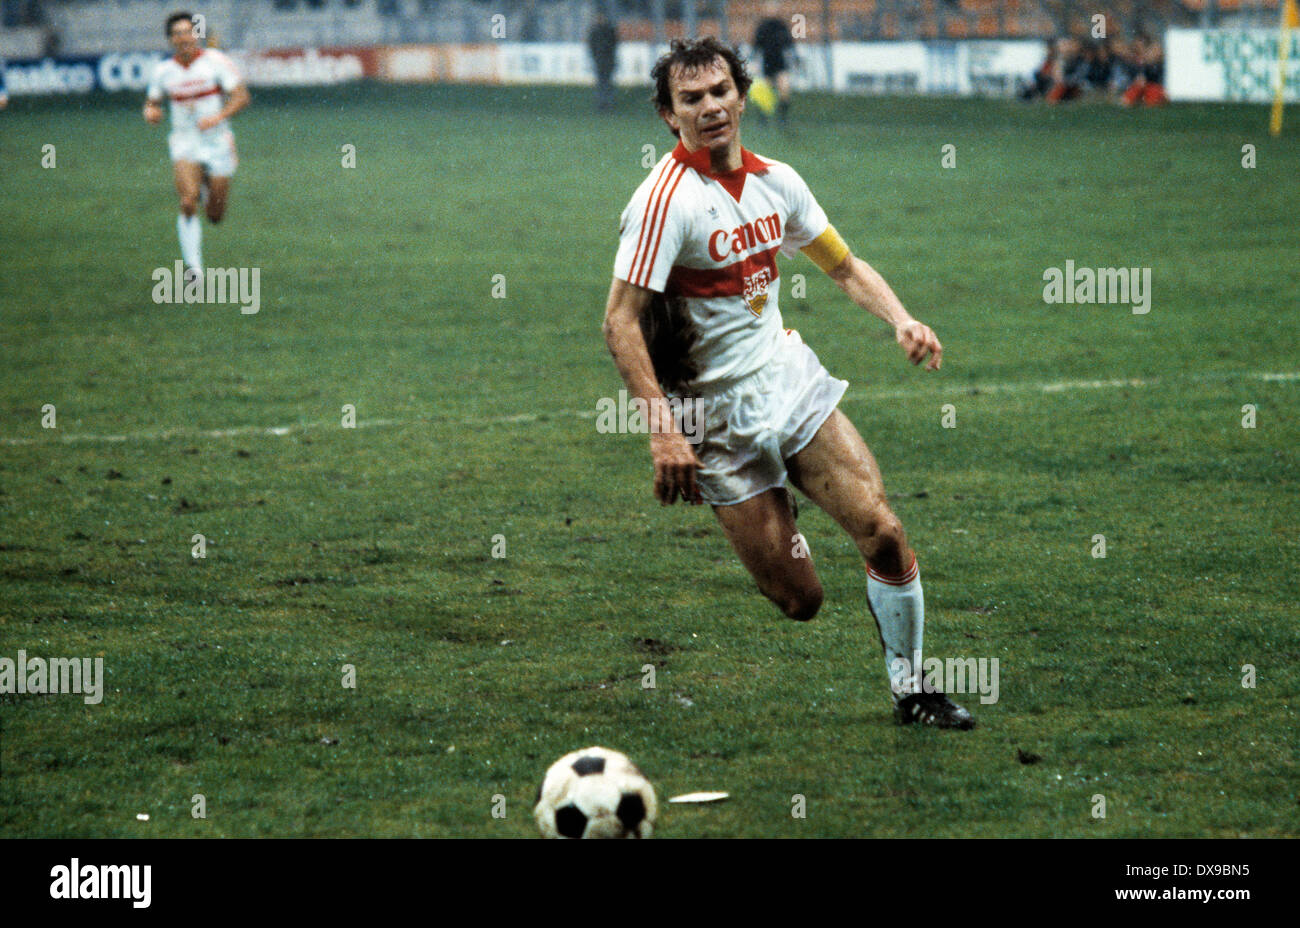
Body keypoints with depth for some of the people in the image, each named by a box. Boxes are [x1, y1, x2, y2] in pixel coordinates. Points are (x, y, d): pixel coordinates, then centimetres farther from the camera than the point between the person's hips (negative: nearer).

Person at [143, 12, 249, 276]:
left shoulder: (215, 61, -8)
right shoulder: (163, 71, 0)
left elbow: (241, 96, -11)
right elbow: (152, 102, 15)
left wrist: (218, 117, -27)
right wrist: (150, 112, -10)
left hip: (217, 142, 0)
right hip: (185, 143, 0)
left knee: (215, 215, 7)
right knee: (188, 202, -24)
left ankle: (208, 188, 45)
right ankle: (193, 266, -19)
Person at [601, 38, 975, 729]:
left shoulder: (775, 180, 3)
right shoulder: (667, 198, -18)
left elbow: (844, 267, 17)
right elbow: (620, 322, -22)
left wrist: (900, 320, -2)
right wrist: (662, 431, -29)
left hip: (792, 379, 6)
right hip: (720, 411, -6)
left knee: (883, 532, -7)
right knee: (799, 602, -7)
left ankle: (910, 690, 11)